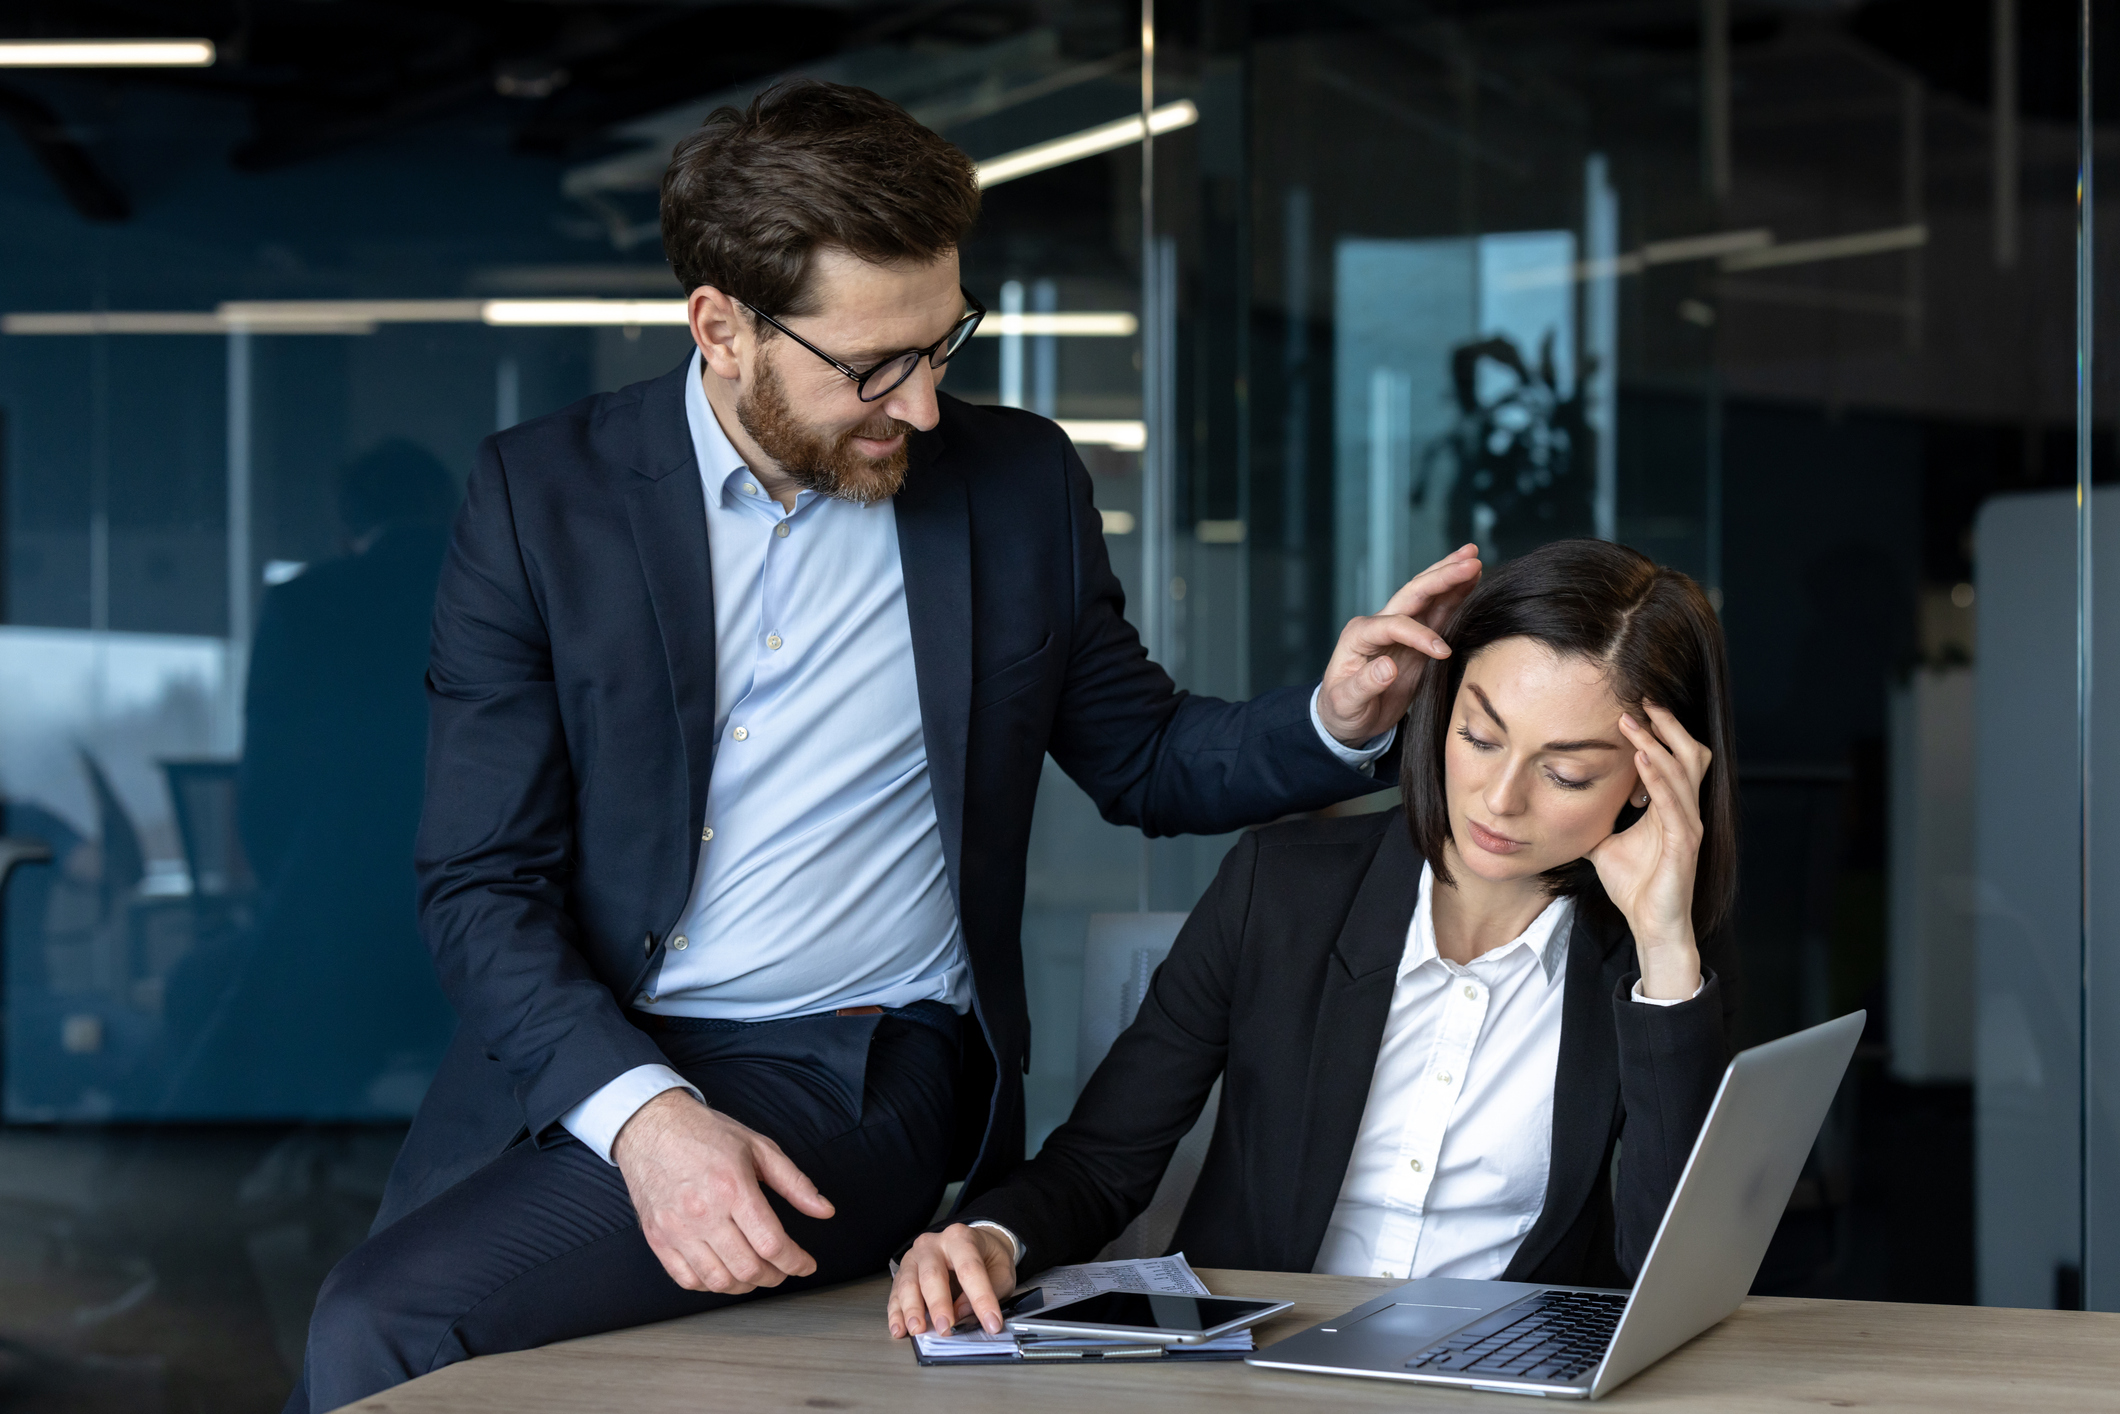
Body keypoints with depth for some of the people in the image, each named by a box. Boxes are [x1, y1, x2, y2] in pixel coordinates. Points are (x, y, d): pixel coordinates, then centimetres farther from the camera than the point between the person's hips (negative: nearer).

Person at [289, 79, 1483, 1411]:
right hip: (565, 1062, 2)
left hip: (851, 1076, -2)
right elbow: (484, 886, -4)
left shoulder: (1018, 485, 4)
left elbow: (1146, 760, 19)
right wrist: (642, 1111, -22)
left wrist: (1339, 720, -3)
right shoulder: (540, 492, 0)